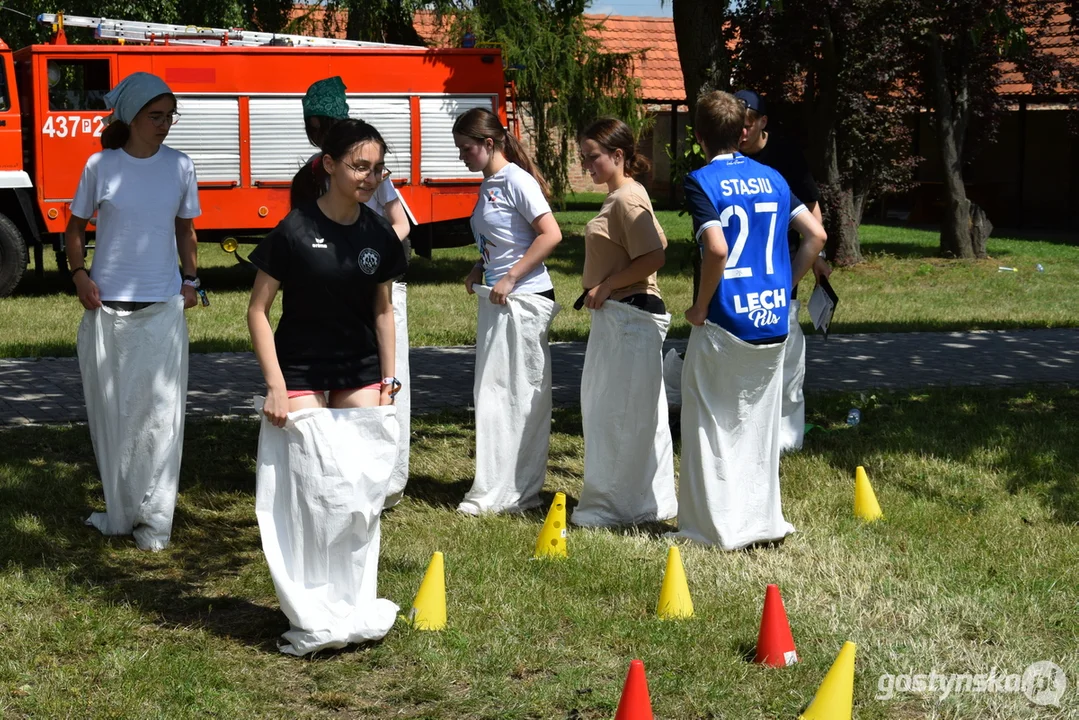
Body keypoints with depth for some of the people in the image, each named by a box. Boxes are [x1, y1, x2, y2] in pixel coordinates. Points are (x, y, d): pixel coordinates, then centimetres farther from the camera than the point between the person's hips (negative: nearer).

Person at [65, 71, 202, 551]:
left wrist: (191, 280, 7)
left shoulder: (179, 167, 2)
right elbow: (76, 227, 8)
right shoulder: (101, 166, -2)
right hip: (107, 307, 0)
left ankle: (154, 520, 6)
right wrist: (80, 274, -6)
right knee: (110, 412, 7)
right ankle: (120, 511, 20)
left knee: (159, 413, -1)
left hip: (162, 307, 0)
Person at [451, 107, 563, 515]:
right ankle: (499, 489, 19)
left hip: (524, 298, -10)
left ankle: (509, 492, 2)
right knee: (494, 393, 11)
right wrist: (479, 271, 7)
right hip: (498, 299, 10)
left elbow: (551, 235, -19)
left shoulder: (516, 180, -12)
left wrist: (510, 277, -19)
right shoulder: (488, 184, 14)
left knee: (521, 394, -3)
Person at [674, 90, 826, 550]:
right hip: (773, 321, 6)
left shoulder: (701, 181, -10)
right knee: (759, 424, 16)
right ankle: (763, 520, 22)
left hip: (724, 323, -6)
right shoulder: (772, 179, 9)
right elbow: (815, 235, 7)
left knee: (711, 425, 5)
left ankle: (717, 527, 9)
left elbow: (717, 249, -23)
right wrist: (784, 286, 13)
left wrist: (699, 307, -11)